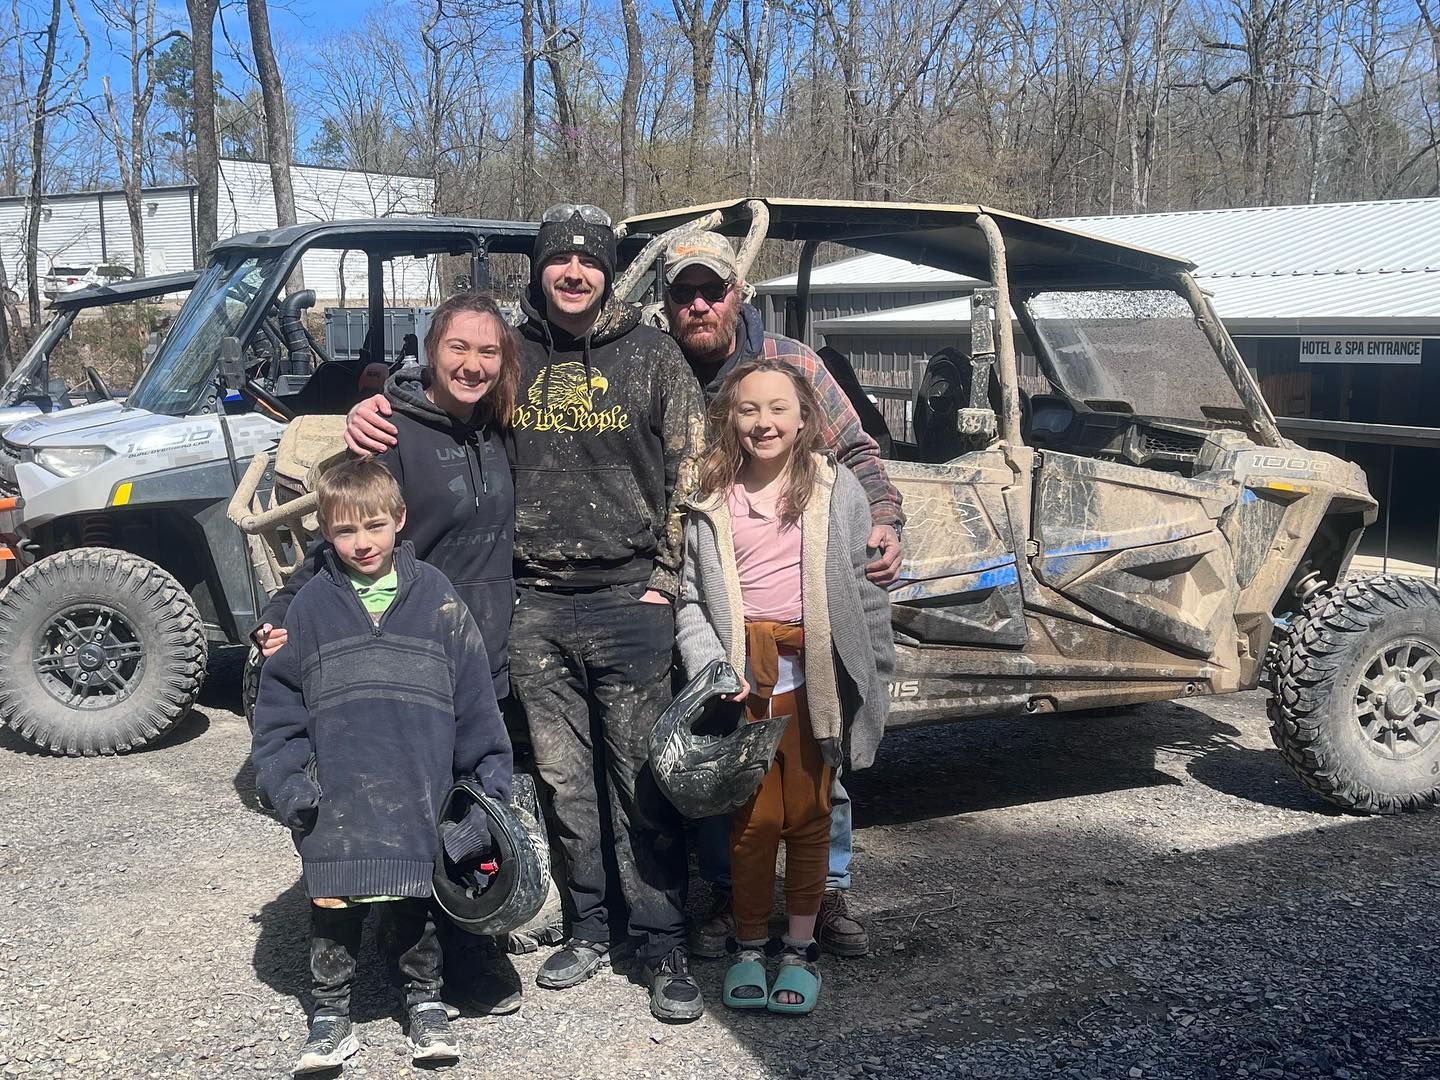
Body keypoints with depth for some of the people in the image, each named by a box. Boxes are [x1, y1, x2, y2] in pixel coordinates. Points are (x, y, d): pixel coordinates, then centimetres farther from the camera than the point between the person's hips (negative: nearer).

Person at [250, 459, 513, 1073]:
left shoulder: (435, 599, 3)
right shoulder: (310, 607, 3)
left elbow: (474, 696, 4)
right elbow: (279, 702, 5)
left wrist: (490, 778, 2)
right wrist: (289, 785, -3)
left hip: (421, 795, 0)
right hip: (338, 801, 0)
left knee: (417, 898, 11)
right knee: (334, 902, 5)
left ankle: (425, 1001, 31)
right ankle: (329, 1015, 25)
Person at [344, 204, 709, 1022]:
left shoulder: (652, 356, 2)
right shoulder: (512, 357, 9)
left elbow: (691, 472, 0)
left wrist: (665, 581, -6)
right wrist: (372, 418, -6)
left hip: (627, 598, -3)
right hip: (536, 605, 3)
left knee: (642, 779, 0)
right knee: (565, 779, 11)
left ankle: (663, 946, 11)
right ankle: (589, 927, 27)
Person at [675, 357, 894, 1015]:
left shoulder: (836, 489, 2)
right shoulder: (711, 499, 3)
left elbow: (865, 587, 4)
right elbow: (689, 597, 3)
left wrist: (874, 674, 1)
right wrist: (711, 667, -10)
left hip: (812, 675, 0)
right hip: (742, 674, 0)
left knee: (807, 814, 8)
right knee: (754, 817, 4)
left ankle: (800, 946, 24)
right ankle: (749, 945, 23)